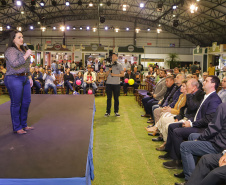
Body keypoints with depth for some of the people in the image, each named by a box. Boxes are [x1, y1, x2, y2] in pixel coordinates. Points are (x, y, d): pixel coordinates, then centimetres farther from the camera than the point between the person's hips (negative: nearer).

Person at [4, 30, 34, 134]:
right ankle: (17, 127, 8)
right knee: (16, 104, -2)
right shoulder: (11, 50, -10)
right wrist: (26, 55, -18)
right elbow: (14, 64, -24)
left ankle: (23, 124, 24)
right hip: (14, 79, -9)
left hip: (24, 79, 9)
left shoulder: (22, 50, 19)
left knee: (26, 102, 11)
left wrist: (29, 77, 18)